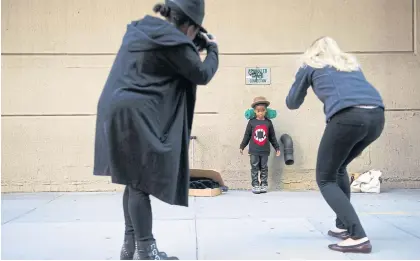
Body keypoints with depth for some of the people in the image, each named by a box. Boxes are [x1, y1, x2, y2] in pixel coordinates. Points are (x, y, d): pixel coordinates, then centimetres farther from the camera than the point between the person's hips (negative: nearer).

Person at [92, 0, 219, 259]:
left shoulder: (140, 30, 17)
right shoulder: (171, 40, -11)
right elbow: (202, 75, -4)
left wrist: (193, 48, 21)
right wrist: (213, 49, 13)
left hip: (121, 112, 9)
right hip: (136, 116, -9)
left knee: (135, 181, 13)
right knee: (143, 183, -5)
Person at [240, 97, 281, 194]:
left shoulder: (268, 122, 1)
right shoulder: (251, 122, -2)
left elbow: (272, 136, 7)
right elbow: (247, 135, 4)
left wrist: (277, 148, 7)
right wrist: (242, 146, 5)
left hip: (265, 151, 1)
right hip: (254, 151, -1)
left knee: (264, 169, 8)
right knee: (254, 169, 2)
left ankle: (264, 185, 15)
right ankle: (255, 186, 7)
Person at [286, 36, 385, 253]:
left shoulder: (311, 65, 21)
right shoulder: (351, 62, 32)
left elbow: (292, 103, 30)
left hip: (347, 117, -6)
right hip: (376, 116, 6)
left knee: (325, 179, 8)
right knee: (338, 167, 27)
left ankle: (358, 237, -7)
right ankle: (344, 226, 29)